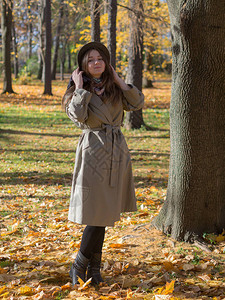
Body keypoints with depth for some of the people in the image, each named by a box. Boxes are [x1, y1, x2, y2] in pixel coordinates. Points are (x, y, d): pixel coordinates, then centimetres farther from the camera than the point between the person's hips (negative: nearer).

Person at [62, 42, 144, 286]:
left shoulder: (114, 88, 13)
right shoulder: (79, 90, -2)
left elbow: (138, 103, 0)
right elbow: (78, 115, -22)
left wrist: (118, 80, 0)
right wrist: (80, 88, -12)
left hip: (116, 152, 5)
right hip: (93, 151, -5)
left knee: (104, 212, 9)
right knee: (97, 212, -8)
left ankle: (94, 268, 19)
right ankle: (79, 266, 7)